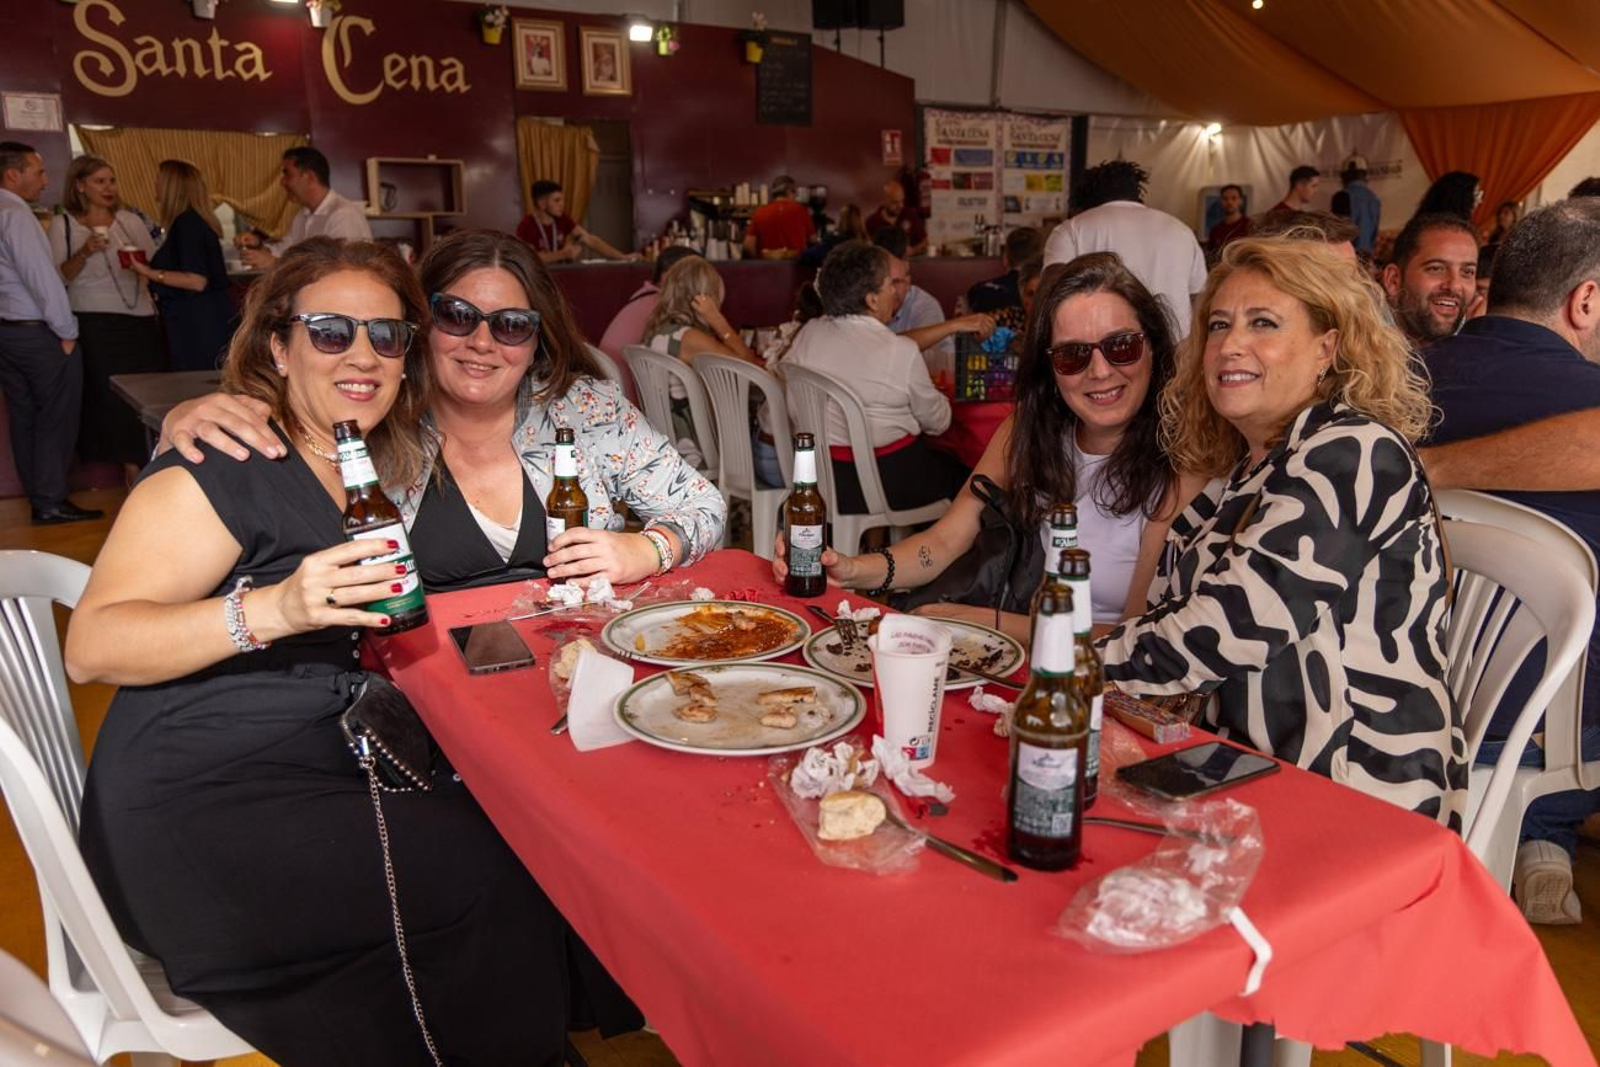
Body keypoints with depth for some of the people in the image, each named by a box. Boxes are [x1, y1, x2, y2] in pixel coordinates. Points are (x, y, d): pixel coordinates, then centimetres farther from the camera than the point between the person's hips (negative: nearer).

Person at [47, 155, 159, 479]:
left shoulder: (130, 221, 11)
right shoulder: (64, 225, 1)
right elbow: (58, 278, -5)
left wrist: (143, 263, -6)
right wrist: (84, 253, -19)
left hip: (138, 318, 3)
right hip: (94, 323, -3)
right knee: (110, 394, -1)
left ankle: (140, 461, 13)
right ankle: (131, 464, 8)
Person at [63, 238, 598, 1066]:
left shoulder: (383, 462, 11)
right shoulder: (226, 468, -12)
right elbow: (90, 647, -19)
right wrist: (275, 608, -34)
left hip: (327, 764, 8)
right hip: (197, 808, -7)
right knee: (484, 873, -20)